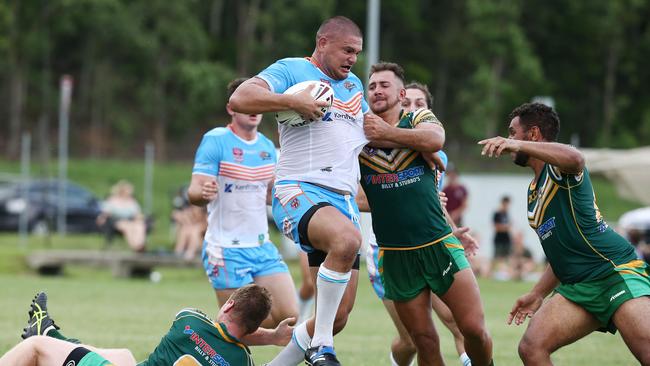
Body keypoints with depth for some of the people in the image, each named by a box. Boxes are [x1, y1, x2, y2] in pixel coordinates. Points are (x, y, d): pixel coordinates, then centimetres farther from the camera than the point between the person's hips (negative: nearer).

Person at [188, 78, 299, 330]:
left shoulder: (267, 146, 10)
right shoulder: (216, 141, -9)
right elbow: (194, 192, -15)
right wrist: (202, 193, -37)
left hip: (262, 246, 6)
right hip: (226, 250, -6)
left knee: (289, 316, -2)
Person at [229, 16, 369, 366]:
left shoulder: (354, 86, 24)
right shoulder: (291, 70, 1)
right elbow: (239, 100, -12)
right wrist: (293, 101, -18)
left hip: (344, 201, 8)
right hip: (299, 191, -8)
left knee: (338, 317, 0)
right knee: (347, 239, -40)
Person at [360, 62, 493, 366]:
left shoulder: (420, 119, 3)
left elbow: (435, 140, -20)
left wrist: (388, 133, -27)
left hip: (438, 245, -1)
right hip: (395, 256, 1)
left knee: (474, 329, -7)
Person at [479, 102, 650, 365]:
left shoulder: (558, 167, -5)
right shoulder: (534, 191, 22)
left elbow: (575, 158, -34)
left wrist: (519, 145, -36)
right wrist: (538, 294, 28)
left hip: (615, 271, -9)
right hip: (577, 285, 9)